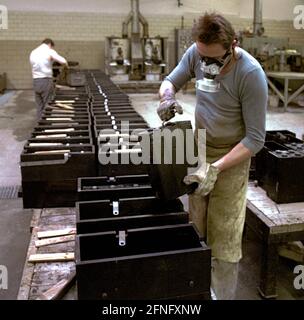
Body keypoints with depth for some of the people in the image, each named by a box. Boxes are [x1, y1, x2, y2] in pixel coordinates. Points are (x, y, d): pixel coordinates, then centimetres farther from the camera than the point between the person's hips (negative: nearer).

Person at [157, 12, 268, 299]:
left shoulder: (251, 74, -25)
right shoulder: (195, 53, -9)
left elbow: (256, 138, -21)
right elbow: (170, 82, 7)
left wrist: (215, 168, -29)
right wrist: (168, 97, -17)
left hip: (232, 155, -4)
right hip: (198, 148, 5)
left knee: (224, 241, -2)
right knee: (196, 230, 12)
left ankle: (222, 294, 16)